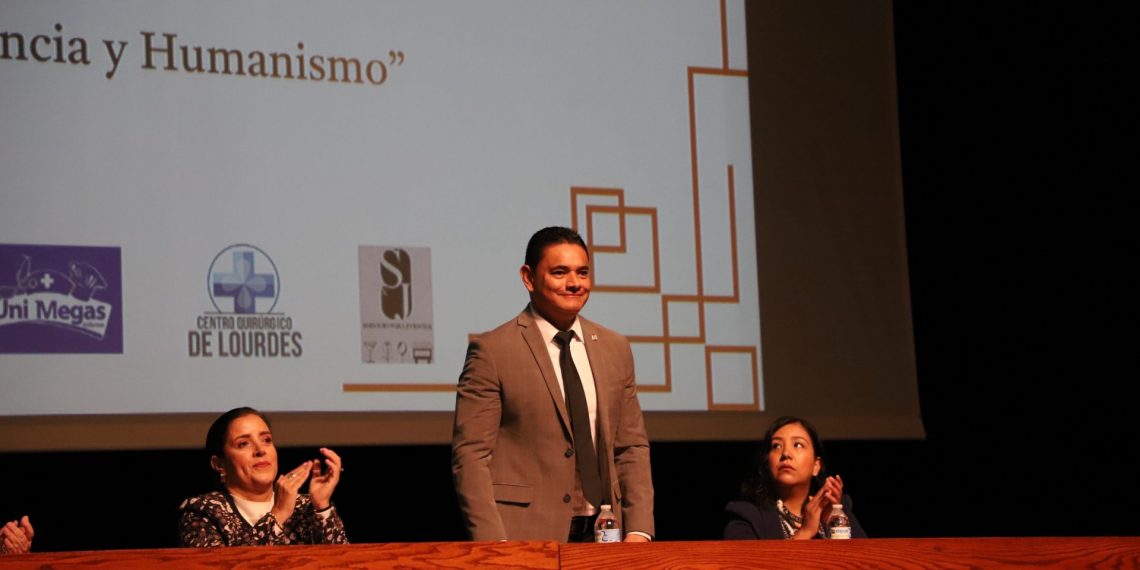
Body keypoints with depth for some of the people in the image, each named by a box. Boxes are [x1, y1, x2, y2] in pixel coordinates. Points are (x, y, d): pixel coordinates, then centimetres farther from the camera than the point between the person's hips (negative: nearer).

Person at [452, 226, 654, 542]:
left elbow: (632, 448, 14)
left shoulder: (615, 348, 12)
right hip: (524, 536, -4)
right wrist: (493, 543, -16)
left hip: (601, 535, 5)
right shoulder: (492, 351, -4)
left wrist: (638, 530, 2)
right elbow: (471, 456, -7)